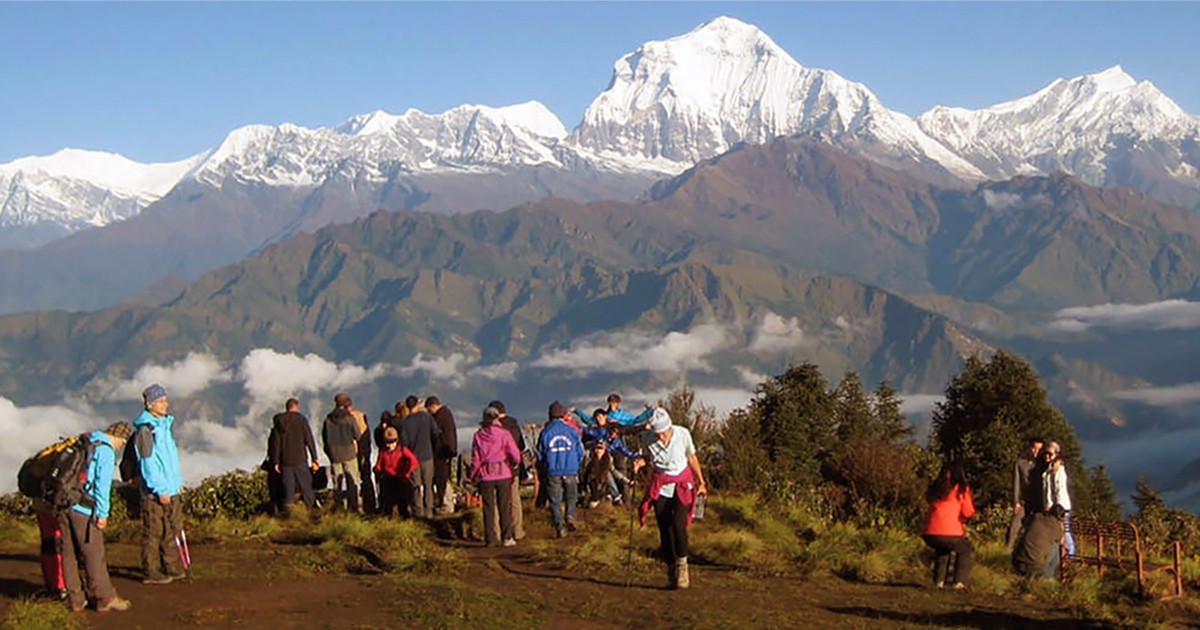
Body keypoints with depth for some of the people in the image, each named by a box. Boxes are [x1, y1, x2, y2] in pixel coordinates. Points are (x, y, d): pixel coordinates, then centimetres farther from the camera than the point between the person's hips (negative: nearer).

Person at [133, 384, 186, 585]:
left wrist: (178, 480, 18)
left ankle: (173, 568, 20)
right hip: (154, 492, -9)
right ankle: (151, 572, 3)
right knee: (153, 532, -3)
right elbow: (147, 463, -17)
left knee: (173, 530, 12)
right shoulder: (145, 429, -13)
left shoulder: (165, 424, 15)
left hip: (170, 489, 9)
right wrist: (160, 489, -19)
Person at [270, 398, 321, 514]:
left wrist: (275, 462, 11)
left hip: (285, 460, 3)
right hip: (300, 459, -3)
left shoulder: (278, 421, 5)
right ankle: (312, 507, 4)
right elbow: (309, 440, -5)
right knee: (306, 485, 4)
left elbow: (275, 442, 6)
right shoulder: (301, 419, -4)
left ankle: (287, 508, 0)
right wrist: (314, 458, -1)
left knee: (288, 487, 6)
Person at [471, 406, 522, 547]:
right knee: (505, 507, 6)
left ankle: (490, 539, 6)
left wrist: (473, 476, 13)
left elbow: (475, 458, 2)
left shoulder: (478, 436, 0)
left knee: (488, 508, 6)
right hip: (503, 474, -1)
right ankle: (507, 537, 5)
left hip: (485, 476, 1)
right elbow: (515, 455, -6)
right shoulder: (504, 434, -5)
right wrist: (515, 463, 16)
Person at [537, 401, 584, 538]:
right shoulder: (572, 431, -1)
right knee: (571, 496, 17)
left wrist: (544, 468, 20)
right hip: (570, 471, 1)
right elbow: (580, 452, 5)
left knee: (555, 501, 5)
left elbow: (540, 455, 4)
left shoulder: (545, 433, -2)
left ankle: (560, 527, -2)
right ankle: (570, 516, -7)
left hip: (552, 472, 0)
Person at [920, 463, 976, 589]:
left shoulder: (934, 489, 18)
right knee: (967, 550, 25)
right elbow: (968, 513, 3)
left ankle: (939, 580, 23)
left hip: (930, 534, 4)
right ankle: (960, 581, 8)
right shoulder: (961, 489, 5)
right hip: (951, 534, -4)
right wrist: (970, 501, 23)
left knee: (942, 549, 37)